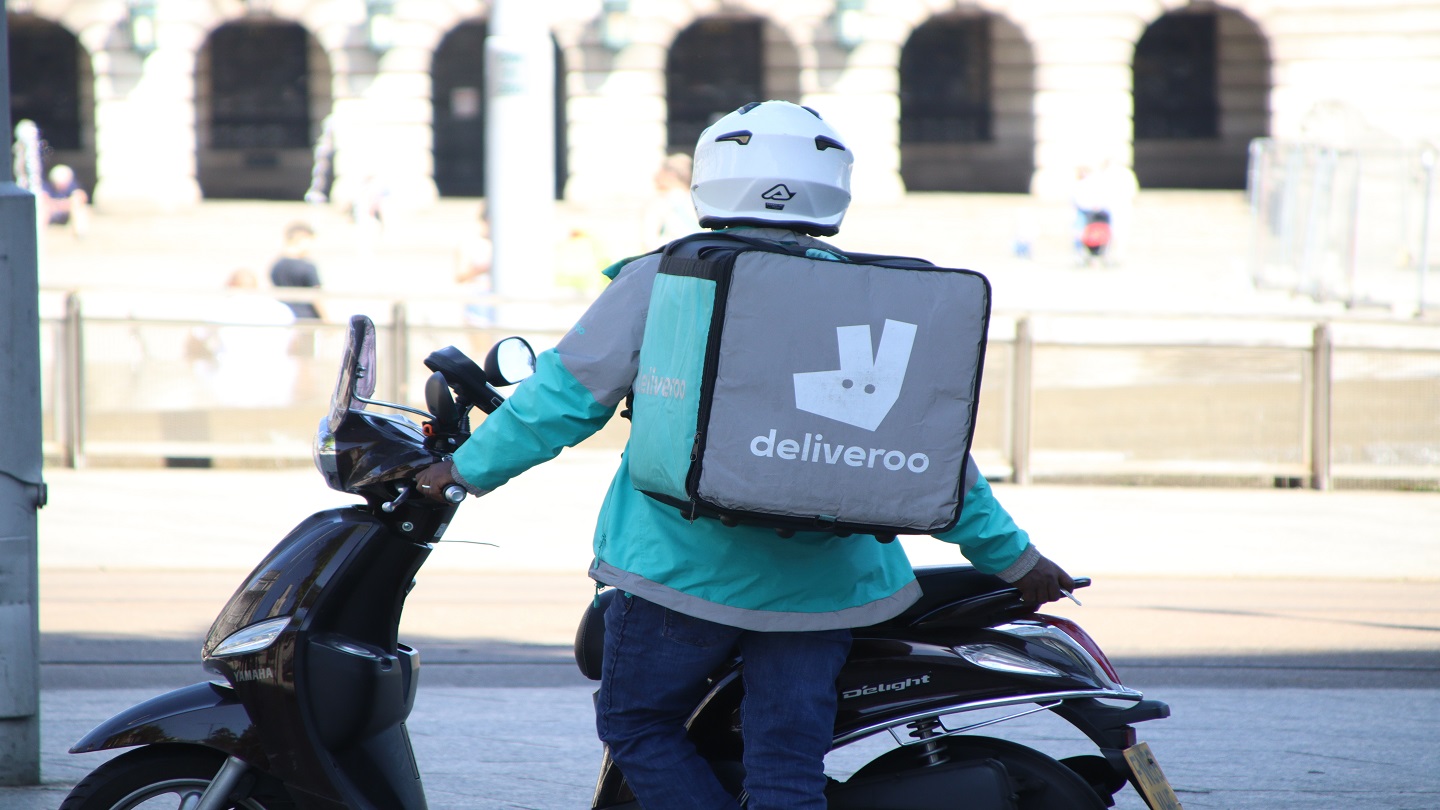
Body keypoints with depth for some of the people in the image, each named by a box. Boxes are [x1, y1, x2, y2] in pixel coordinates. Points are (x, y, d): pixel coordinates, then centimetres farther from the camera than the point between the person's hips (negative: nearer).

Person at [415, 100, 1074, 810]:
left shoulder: (662, 279, -3)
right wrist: (1012, 557, 18)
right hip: (819, 583, 3)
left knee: (635, 725, 14)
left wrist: (467, 469, 14)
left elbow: (568, 392, 0)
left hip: (686, 566, -3)